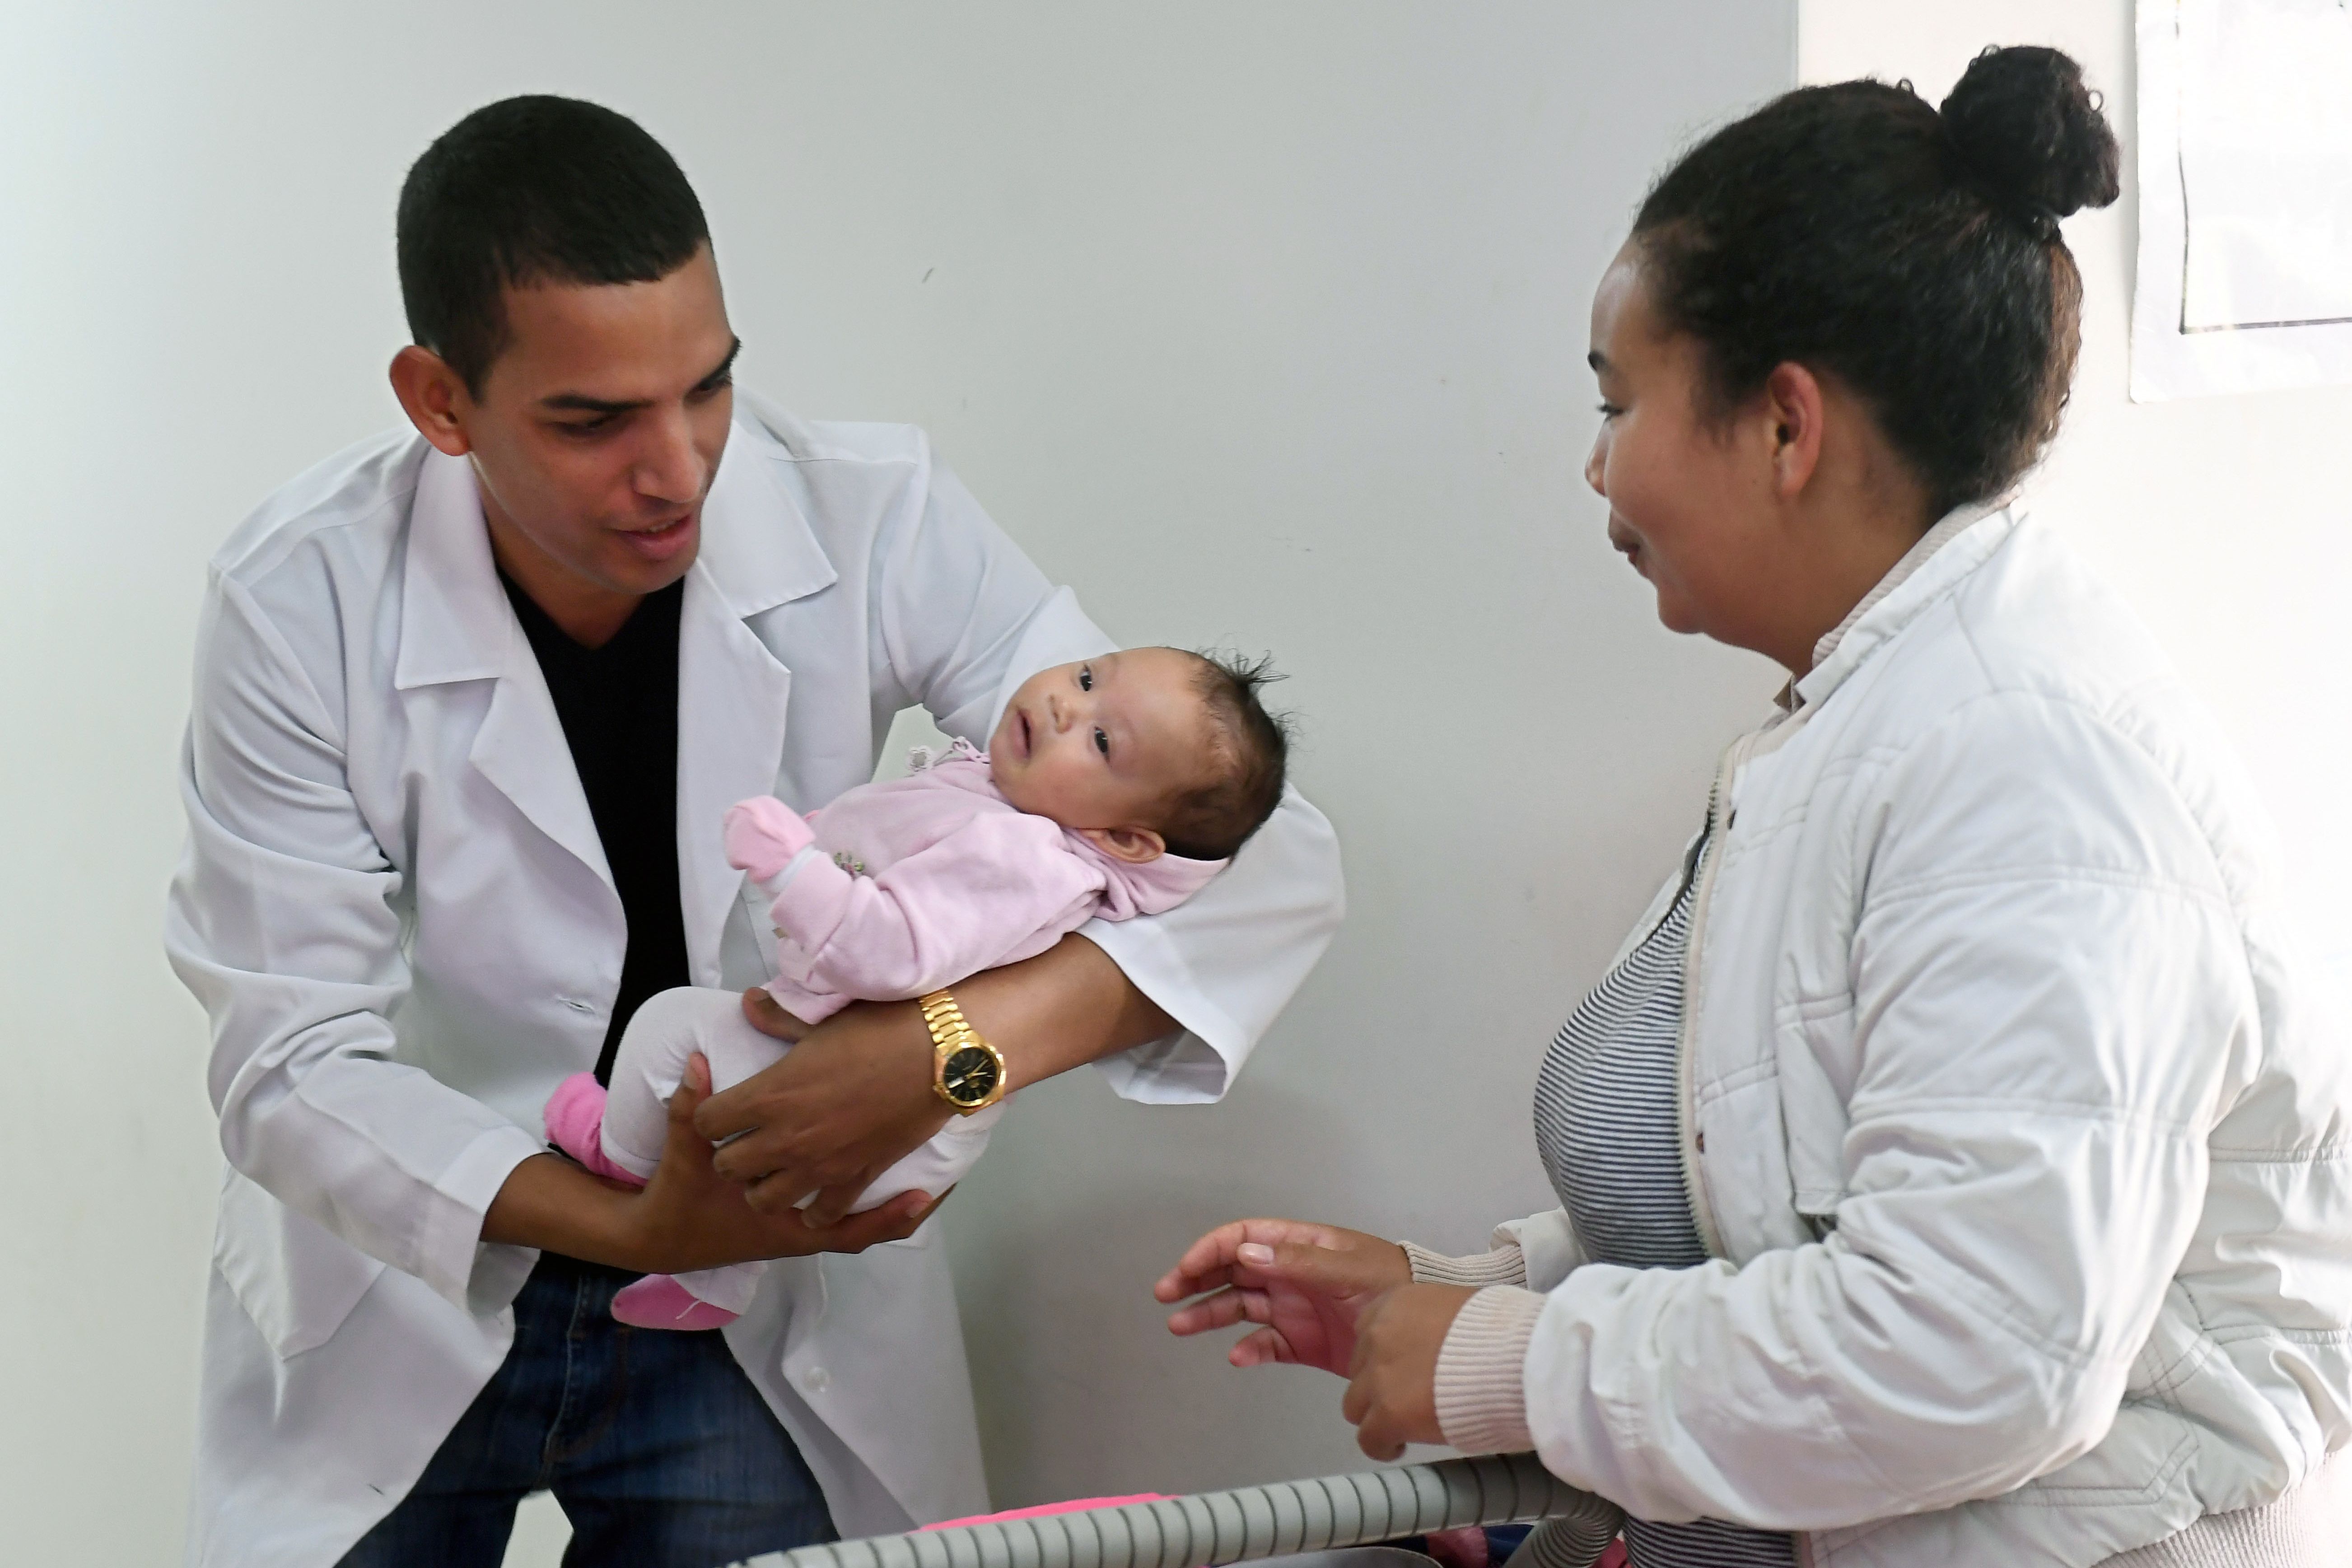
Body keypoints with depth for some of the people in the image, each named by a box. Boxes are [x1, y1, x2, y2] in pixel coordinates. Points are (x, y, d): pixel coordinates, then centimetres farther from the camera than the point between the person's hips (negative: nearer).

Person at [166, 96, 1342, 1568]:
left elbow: (1268, 856, -21)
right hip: (405, 1273, 0)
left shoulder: (872, 523, -19)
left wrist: (964, 1042, -38)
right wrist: (626, 1226, -33)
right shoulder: (302, 604, -20)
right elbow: (296, 1069, -18)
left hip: (753, 1276, 1)